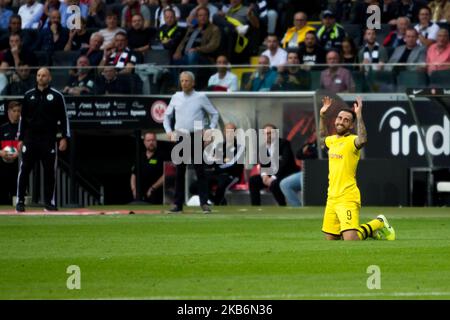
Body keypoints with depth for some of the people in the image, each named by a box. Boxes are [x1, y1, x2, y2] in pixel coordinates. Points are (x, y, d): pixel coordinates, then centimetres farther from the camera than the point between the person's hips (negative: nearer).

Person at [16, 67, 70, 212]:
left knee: (49, 171, 1)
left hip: (49, 139, -1)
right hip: (30, 138, 2)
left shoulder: (56, 96, 3)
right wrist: (20, 139, 9)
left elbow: (63, 118, 2)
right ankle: (20, 201, 1)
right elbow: (23, 118, 13)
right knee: (24, 170, -3)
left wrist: (64, 137, -6)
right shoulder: (29, 96, 10)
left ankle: (49, 202, 8)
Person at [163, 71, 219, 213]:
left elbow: (214, 114, 6)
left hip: (196, 137, -3)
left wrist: (210, 130, -6)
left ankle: (204, 203, -4)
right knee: (179, 172, 4)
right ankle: (178, 204, 7)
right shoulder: (176, 97, 10)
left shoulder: (201, 97, 1)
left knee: (200, 171, -6)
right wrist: (168, 130, 5)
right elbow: (167, 115, 20)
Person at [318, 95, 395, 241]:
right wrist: (322, 116, 31)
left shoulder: (351, 141, -10)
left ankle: (378, 224, 10)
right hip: (332, 198, 8)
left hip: (348, 199, -8)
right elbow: (323, 139, 40)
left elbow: (362, 140, -36)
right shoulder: (332, 140, 14)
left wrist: (358, 115, -32)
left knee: (350, 239, -18)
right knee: (330, 239, 10)